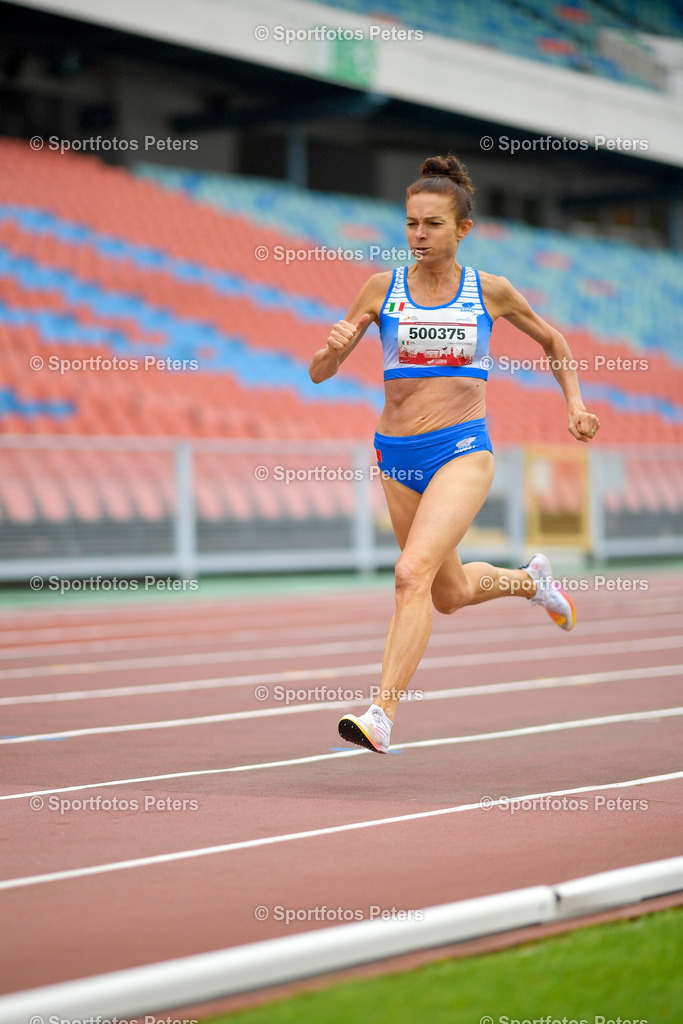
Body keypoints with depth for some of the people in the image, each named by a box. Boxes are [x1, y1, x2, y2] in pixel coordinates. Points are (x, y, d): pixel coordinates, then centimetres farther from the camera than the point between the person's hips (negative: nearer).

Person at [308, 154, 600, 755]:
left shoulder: (491, 292, 1)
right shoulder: (383, 289, 3)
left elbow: (552, 341, 20)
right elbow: (320, 373, 5)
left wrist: (575, 401, 8)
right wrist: (334, 348, -17)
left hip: (462, 452, -3)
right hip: (397, 456, 4)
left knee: (413, 573, -24)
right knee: (451, 594, 18)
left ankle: (383, 714, -25)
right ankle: (530, 580, 50)